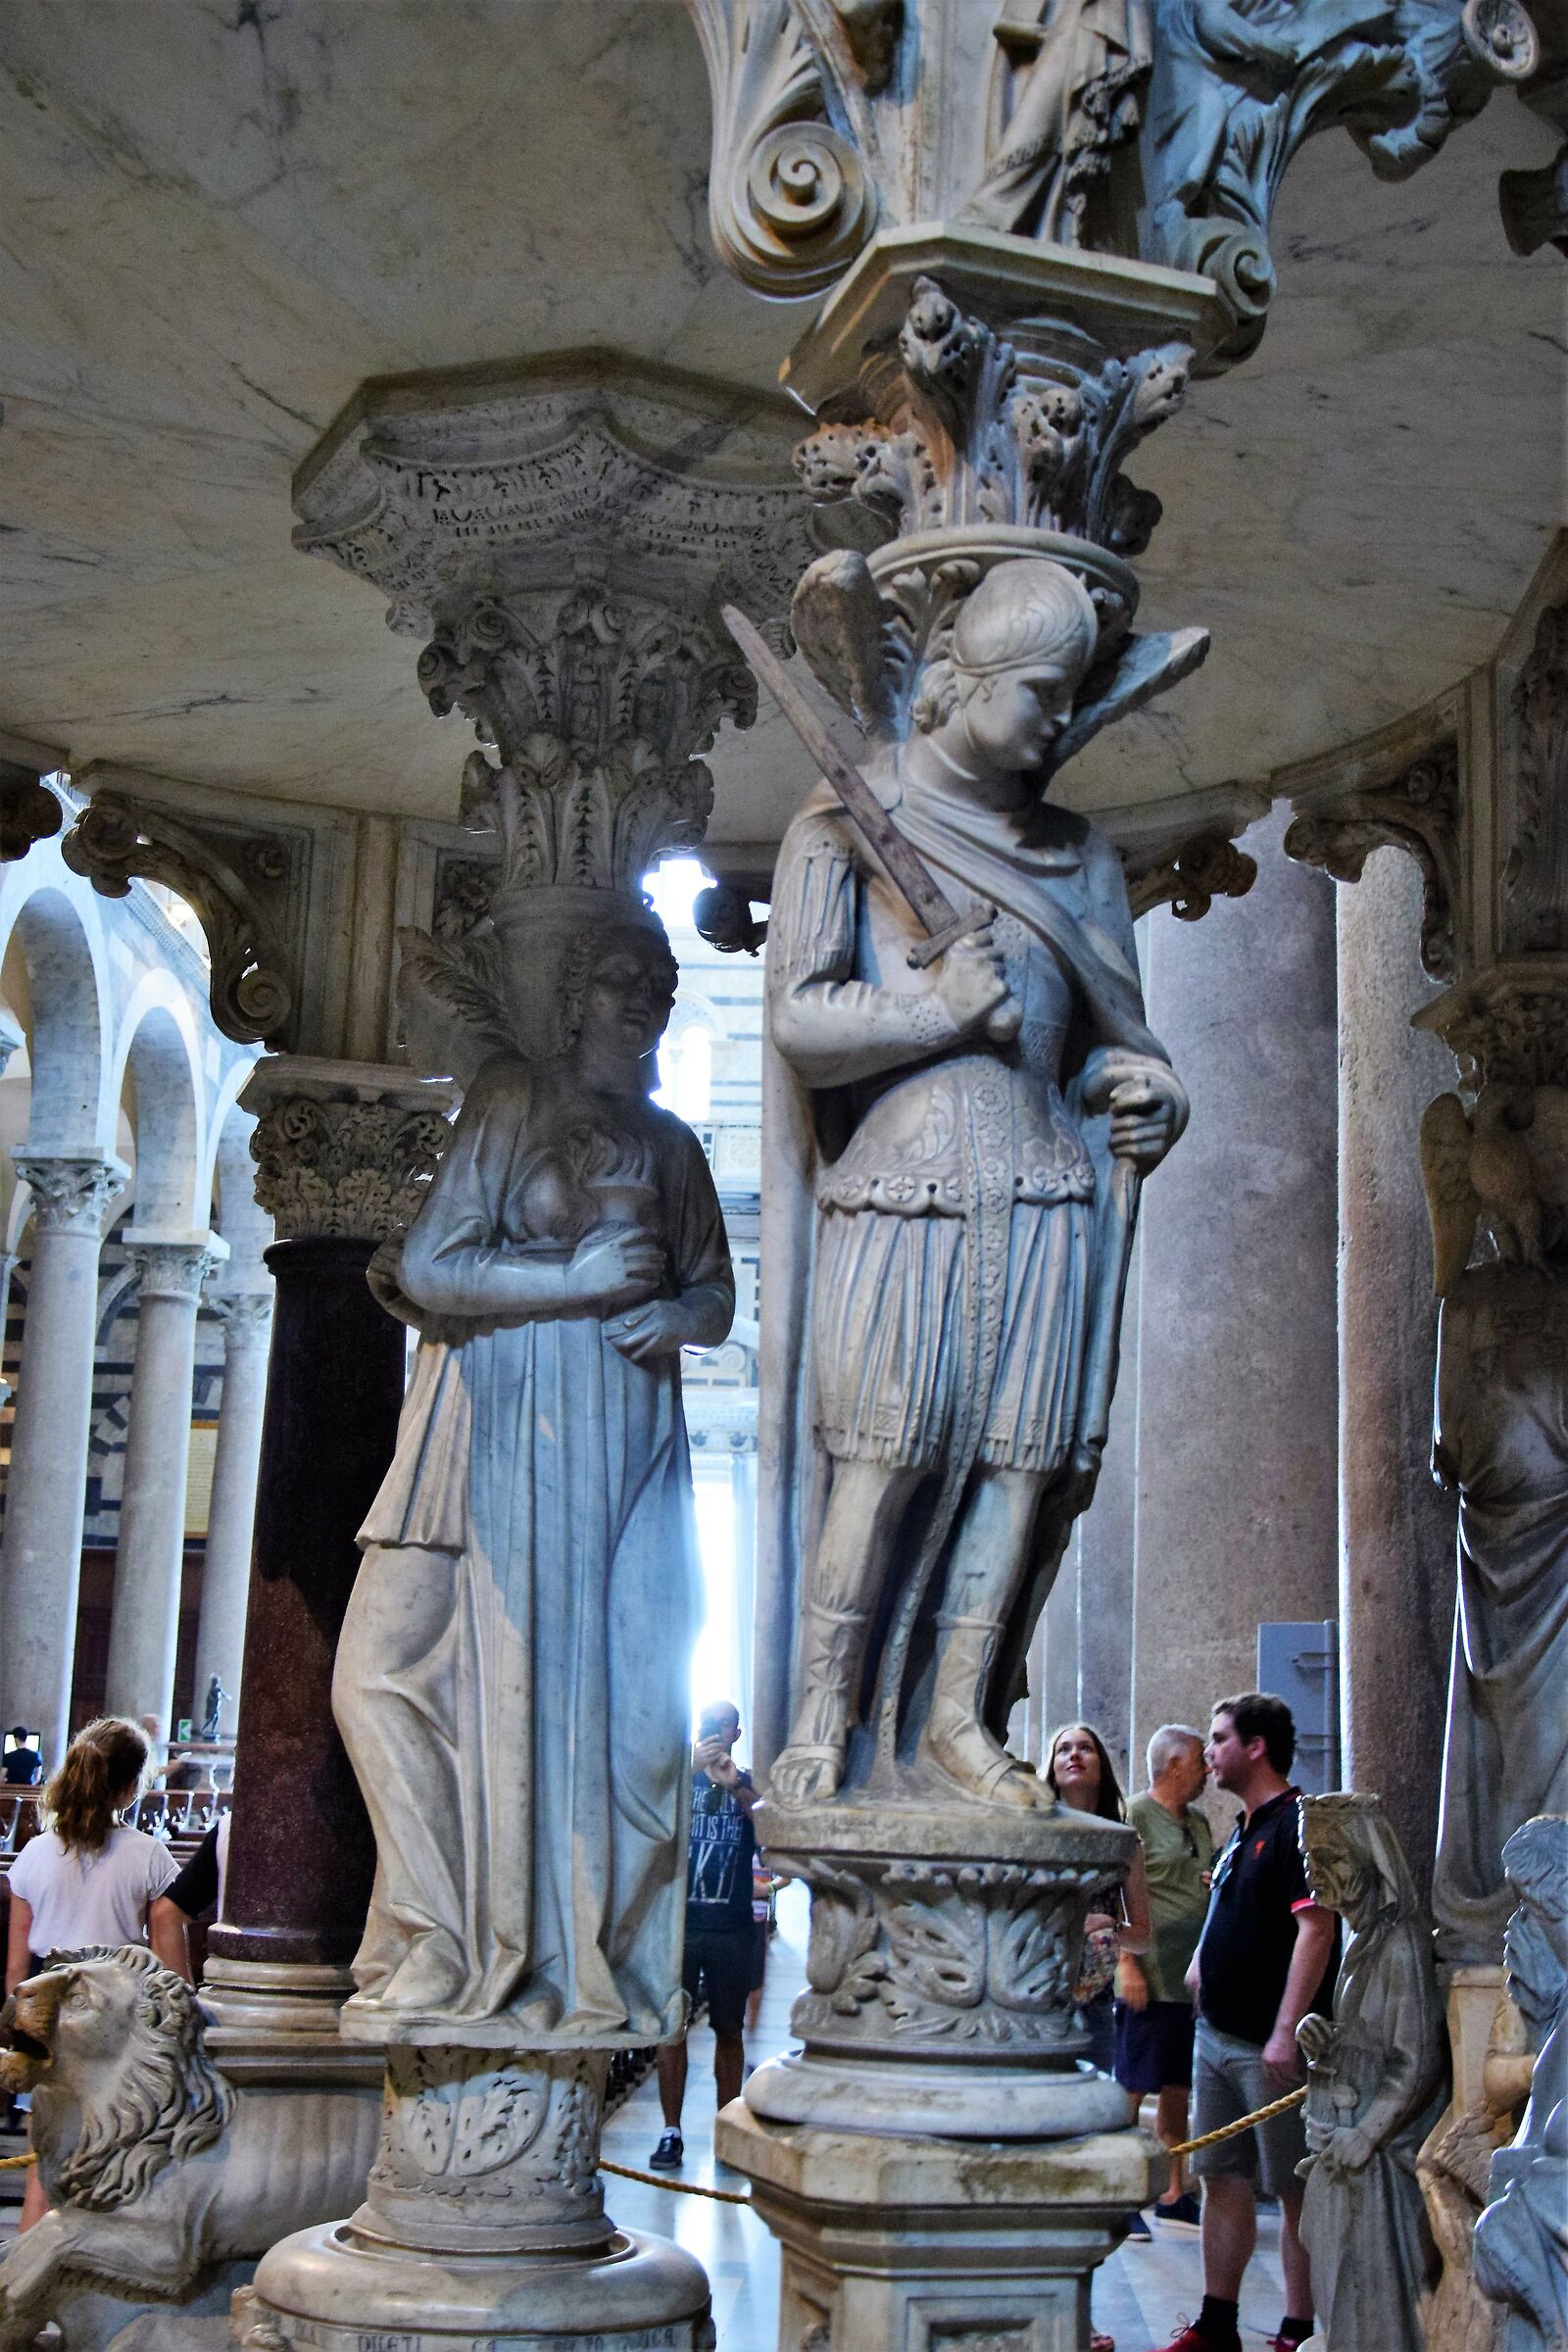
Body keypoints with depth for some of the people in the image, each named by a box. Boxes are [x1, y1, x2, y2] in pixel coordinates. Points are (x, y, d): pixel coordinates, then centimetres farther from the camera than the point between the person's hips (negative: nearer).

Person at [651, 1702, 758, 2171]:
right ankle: (671, 2133, 1)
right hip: (680, 1923, -1)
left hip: (733, 1927, 1)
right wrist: (690, 1772, -26)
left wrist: (735, 1787, -23)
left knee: (729, 2030, 6)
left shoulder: (749, 1786, 8)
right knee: (672, 2027, -3)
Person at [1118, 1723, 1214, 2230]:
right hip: (1149, 1980, -8)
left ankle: (1174, 2195, 20)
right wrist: (1127, 1962, -19)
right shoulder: (1135, 1817, -8)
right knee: (1132, 2088, -3)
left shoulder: (1198, 1823, 17)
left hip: (1191, 1978, 8)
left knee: (1178, 2089, 12)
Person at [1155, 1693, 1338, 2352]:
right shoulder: (1242, 1830, 16)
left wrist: (1286, 2031, -24)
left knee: (1295, 2191, -1)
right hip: (1216, 2033, 9)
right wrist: (1201, 1965, 12)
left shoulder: (1298, 1822, -13)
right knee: (1222, 2180, 12)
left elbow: (1316, 1928, -20)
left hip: (1271, 2044, -9)